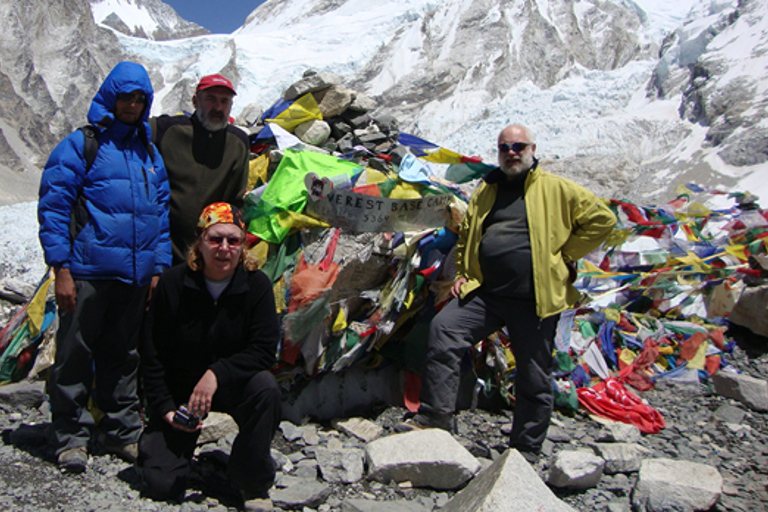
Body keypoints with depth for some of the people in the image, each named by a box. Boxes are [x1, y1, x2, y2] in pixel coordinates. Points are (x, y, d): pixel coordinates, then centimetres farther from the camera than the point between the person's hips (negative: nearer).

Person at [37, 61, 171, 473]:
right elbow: (53, 207, -5)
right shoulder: (80, 145, 0)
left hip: (134, 275, 5)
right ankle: (71, 438, 15)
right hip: (88, 271, -4)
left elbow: (160, 215, 17)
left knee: (123, 357, 13)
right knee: (75, 355, 2)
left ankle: (123, 432, 24)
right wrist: (61, 268, -11)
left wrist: (159, 267, 9)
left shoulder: (150, 154, 16)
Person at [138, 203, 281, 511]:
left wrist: (217, 374, -31)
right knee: (162, 487, -8)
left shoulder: (257, 285, -12)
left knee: (266, 387, -34)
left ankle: (254, 485, -12)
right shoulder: (173, 284, -12)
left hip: (233, 385, 0)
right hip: (179, 390, 0)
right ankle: (155, 443, 30)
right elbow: (152, 355, -6)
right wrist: (164, 408, -12)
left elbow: (264, 351, -18)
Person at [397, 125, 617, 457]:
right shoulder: (486, 190, 16)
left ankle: (526, 449, 24)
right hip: (485, 293, 4)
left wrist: (565, 256, -2)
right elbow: (465, 235, 25)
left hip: (534, 300, -3)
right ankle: (434, 417, -7)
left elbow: (602, 219, 2)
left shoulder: (556, 189, 2)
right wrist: (462, 274, 12)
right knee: (443, 330, -16)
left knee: (534, 378, 6)